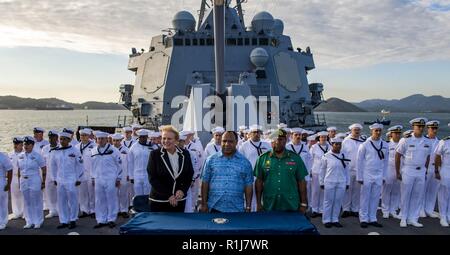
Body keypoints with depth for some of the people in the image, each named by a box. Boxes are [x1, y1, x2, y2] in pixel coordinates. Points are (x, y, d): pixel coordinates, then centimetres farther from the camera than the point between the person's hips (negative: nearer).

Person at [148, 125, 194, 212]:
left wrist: (183, 190, -9)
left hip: (179, 200, 3)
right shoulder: (155, 154, -6)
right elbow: (152, 178, -9)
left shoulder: (185, 154, 3)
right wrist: (168, 195, -15)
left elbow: (190, 174, 7)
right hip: (159, 200, -3)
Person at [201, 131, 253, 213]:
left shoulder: (245, 162, 3)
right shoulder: (211, 160, 2)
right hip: (214, 208, 0)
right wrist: (204, 204, -1)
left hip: (236, 209, 1)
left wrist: (248, 207, 0)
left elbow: (248, 186, 4)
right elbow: (205, 183, 3)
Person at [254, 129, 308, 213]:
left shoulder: (295, 158, 2)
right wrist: (258, 203, 2)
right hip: (269, 207, 0)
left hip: (291, 207, 0)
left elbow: (301, 182, 3)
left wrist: (303, 204, 2)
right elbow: (259, 181, 4)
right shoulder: (263, 158, 1)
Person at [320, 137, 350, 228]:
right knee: (328, 201, 5)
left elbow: (346, 170, 8)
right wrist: (321, 182, 2)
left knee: (338, 201, 8)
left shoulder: (344, 156, 4)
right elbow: (322, 170, 1)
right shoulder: (326, 156, -3)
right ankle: (326, 220, 15)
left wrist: (347, 182, 7)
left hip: (341, 183, 3)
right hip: (329, 182, -3)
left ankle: (335, 220, 19)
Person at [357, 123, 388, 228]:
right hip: (367, 176, -3)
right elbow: (359, 161, -3)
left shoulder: (385, 145, 5)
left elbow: (385, 161, 10)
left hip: (378, 176, 3)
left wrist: (384, 176, 9)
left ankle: (372, 219, 19)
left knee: (375, 198, 8)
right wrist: (359, 177, -5)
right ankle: (363, 219, 12)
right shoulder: (365, 145, -5)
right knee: (365, 198, 3)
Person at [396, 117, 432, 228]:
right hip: (408, 171, -4)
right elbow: (397, 156, -4)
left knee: (417, 196, 7)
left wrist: (425, 171, 13)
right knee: (405, 196, 3)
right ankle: (404, 218, 13)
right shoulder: (405, 140, -7)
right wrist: (398, 172, -4)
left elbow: (427, 157, 16)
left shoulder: (427, 142, 6)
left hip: (421, 172, 4)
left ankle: (413, 219, 18)